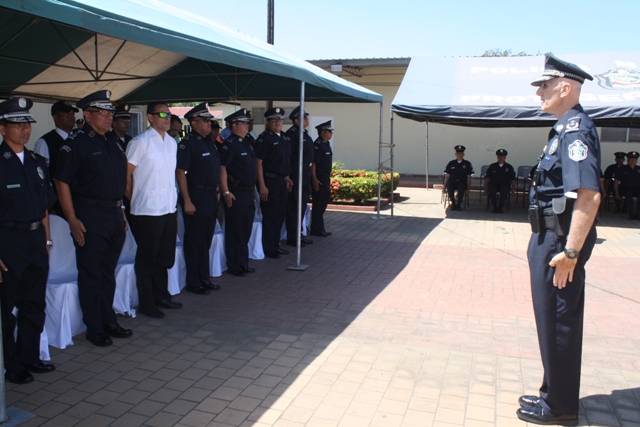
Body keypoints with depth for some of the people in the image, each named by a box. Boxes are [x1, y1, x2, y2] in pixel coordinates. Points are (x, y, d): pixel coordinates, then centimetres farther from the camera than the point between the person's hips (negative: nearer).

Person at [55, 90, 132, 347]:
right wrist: (73, 220, -17)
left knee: (108, 273, 16)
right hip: (89, 217, -7)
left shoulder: (112, 143, 12)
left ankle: (109, 321, 29)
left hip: (114, 215, 7)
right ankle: (94, 328, 16)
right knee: (91, 275, 4)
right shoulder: (75, 144, -10)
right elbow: (62, 183, -12)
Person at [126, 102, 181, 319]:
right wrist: (134, 199, -1)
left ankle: (161, 295, 32)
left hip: (169, 209, 7)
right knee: (147, 259, 5)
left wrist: (173, 200, 12)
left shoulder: (171, 142, 11)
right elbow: (125, 173, -8)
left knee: (165, 257, 16)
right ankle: (146, 304, 18)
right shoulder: (140, 142, -11)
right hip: (148, 211, -7)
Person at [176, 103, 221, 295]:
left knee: (206, 241, 15)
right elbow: (180, 173, -17)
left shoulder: (209, 142, 14)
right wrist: (187, 201, -20)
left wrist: (216, 192, 15)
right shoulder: (187, 144, -12)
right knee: (195, 241, 1)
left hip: (211, 197, 8)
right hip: (196, 197, -8)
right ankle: (193, 283, 13)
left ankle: (204, 279, 26)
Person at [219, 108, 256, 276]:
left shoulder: (246, 143, 14)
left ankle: (243, 263, 27)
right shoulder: (229, 144, -13)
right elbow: (222, 168, -18)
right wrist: (226, 192, -22)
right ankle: (235, 267, 12)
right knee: (235, 231, 2)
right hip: (236, 193, -9)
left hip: (248, 192, 9)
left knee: (246, 230, 16)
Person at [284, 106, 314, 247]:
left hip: (305, 175, 9)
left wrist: (309, 174, 18)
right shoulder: (291, 134, -15)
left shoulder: (304, 133, 14)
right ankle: (292, 238, 7)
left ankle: (298, 234, 26)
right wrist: (288, 177, -21)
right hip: (295, 176, -9)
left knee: (302, 205, 15)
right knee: (294, 207, -2)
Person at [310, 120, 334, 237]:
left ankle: (320, 229, 23)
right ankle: (316, 230, 6)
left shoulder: (326, 144, 14)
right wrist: (314, 180, -23)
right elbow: (313, 163, -19)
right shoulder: (317, 145, -15)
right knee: (318, 205, -2)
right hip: (319, 179, -9)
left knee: (323, 204, 14)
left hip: (326, 178, 10)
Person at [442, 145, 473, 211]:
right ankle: (453, 204, -20)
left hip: (462, 182, -1)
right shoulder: (451, 163, 10)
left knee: (461, 186, -37)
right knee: (449, 186, -35)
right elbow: (447, 176, 8)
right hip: (452, 182, 1)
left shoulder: (467, 164, 7)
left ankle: (459, 204, -18)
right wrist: (444, 187, -2)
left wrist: (468, 188, -5)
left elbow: (469, 177, 5)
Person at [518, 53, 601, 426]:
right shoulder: (566, 129, 14)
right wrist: (559, 245, 20)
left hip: (561, 241, -10)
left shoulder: (576, 130, -17)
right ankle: (555, 394, 32)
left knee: (559, 323, 1)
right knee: (554, 321, 18)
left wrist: (571, 251, -27)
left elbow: (589, 195, -27)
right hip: (551, 237, 10)